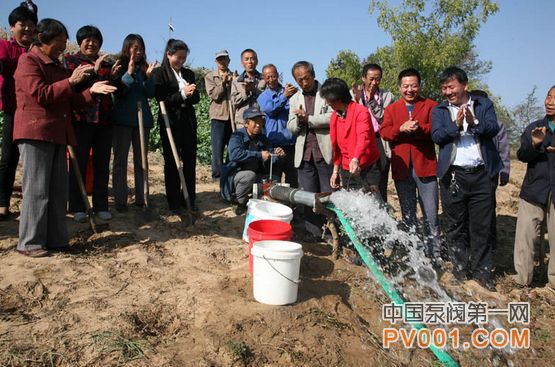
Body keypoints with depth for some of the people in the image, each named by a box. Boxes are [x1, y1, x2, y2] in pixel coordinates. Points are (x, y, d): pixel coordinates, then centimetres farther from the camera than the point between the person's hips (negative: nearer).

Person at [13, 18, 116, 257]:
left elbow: (70, 103, 20)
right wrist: (71, 81, -14)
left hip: (58, 134, 8)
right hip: (35, 133, -8)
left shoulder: (57, 66, 23)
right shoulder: (28, 60, 0)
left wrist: (91, 91, 6)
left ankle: (55, 240, 10)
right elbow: (40, 94, -14)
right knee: (37, 190, -8)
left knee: (58, 190, 5)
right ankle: (29, 243, -1)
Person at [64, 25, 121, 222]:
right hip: (81, 119, -3)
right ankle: (77, 207, 6)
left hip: (104, 119, 4)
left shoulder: (106, 64, 17)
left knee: (102, 165, 5)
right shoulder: (70, 60, 7)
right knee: (79, 163, -1)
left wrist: (113, 76, -2)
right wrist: (94, 71, -16)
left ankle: (101, 206, 12)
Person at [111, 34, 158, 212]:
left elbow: (150, 94, 4)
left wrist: (148, 77, -12)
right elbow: (118, 91, -8)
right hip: (122, 119, -3)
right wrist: (129, 73, -19)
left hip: (142, 118, 4)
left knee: (141, 161, 6)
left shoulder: (144, 68, 10)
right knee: (120, 160, 0)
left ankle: (141, 198, 12)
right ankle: (120, 201, 3)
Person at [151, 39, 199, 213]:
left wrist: (189, 94, -13)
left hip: (188, 122, 4)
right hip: (170, 123, -4)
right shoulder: (159, 73, -1)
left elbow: (196, 98, 8)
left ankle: (189, 200, 14)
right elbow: (161, 98, -9)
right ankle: (174, 202, 10)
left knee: (190, 162, 5)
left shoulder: (189, 73, 14)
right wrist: (183, 95, -17)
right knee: (171, 163, 3)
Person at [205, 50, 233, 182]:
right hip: (218, 116, -2)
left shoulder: (234, 77, 13)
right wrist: (223, 83, -12)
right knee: (218, 147, -1)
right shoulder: (210, 76, 8)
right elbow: (213, 95, -5)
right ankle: (217, 175, 5)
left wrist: (232, 82, -5)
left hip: (233, 116, 2)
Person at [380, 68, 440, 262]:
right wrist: (401, 129, -18)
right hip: (401, 168, 3)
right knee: (408, 215, 13)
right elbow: (384, 132, -1)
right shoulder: (391, 109, 12)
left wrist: (419, 128, -24)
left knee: (431, 215, 0)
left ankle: (435, 253, 13)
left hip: (425, 167, -3)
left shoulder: (431, 106, 5)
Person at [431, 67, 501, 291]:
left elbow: (494, 128, -5)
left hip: (481, 174, 0)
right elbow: (436, 136, -6)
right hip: (453, 176, 0)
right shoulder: (439, 110, 9)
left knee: (482, 226, 6)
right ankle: (460, 269, 19)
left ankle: (482, 271, 18)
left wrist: (474, 123, -23)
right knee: (455, 226, 6)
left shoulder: (484, 105, 10)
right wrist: (456, 125, -21)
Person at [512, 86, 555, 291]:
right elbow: (521, 155, -3)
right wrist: (534, 144, -23)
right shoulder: (535, 128, 8)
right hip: (534, 191, 1)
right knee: (525, 235, 0)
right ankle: (522, 278, 13)